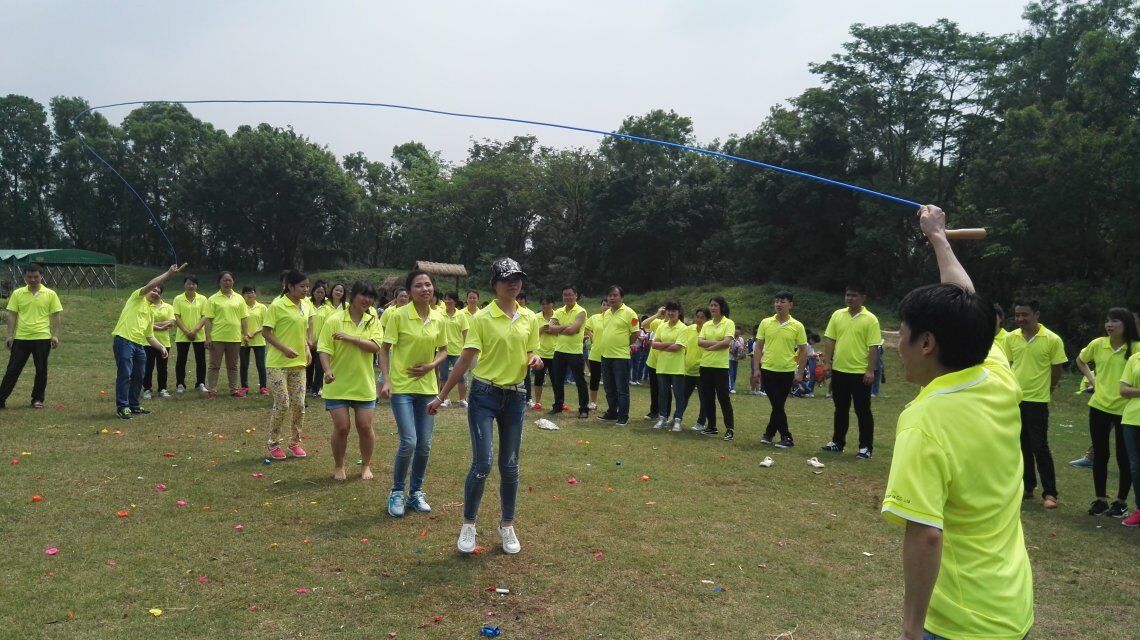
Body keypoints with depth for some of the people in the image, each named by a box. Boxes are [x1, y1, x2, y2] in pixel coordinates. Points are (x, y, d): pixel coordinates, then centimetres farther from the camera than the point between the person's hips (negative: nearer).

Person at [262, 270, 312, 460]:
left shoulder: (305, 307, 8)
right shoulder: (277, 306, -11)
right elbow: (266, 332, -11)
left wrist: (307, 349, 4)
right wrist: (284, 349, -20)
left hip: (298, 363, 6)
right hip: (277, 363, -6)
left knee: (299, 404, 6)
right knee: (282, 403, -6)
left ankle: (295, 442, 20)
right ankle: (273, 443, 12)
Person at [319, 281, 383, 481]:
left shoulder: (373, 321, 2)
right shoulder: (334, 320, -6)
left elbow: (375, 346, -13)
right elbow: (324, 349, -11)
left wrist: (350, 338, -20)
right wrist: (327, 371, -26)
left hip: (364, 384, 2)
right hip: (338, 384, -2)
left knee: (365, 426, 4)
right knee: (341, 427, 0)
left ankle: (366, 465, 24)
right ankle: (338, 467, 22)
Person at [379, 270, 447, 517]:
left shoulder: (438, 319, 2)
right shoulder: (399, 315, -10)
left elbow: (443, 350, 13)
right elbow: (384, 349, -6)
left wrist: (431, 365, -7)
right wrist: (386, 380, -15)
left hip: (427, 387, 4)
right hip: (402, 386, -4)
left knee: (424, 445, 7)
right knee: (409, 442, -12)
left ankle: (416, 492, 25)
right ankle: (397, 492, 10)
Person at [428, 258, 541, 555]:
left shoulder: (529, 319, 5)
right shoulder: (482, 318, -8)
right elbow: (465, 360, -8)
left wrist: (535, 361, -11)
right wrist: (441, 396, -9)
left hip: (515, 397, 4)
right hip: (484, 395, -4)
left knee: (509, 466, 10)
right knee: (482, 463, -8)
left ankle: (507, 526, 25)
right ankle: (468, 525, 12)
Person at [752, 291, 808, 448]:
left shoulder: (797, 326, -3)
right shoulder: (765, 323, 0)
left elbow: (803, 350, 3)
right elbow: (759, 347, 4)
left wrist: (800, 372, -3)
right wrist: (756, 369, -2)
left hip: (787, 371, 0)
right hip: (768, 370, 0)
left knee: (778, 405, 7)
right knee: (777, 405, -1)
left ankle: (769, 433, 21)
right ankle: (786, 437, 8)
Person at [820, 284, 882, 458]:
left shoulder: (870, 319, -6)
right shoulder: (837, 315, 6)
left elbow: (873, 347, -9)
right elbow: (829, 340, 7)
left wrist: (870, 370, -14)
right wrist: (827, 362, 0)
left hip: (860, 372, -4)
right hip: (839, 370, 4)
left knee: (863, 411, 1)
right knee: (840, 409, 14)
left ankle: (866, 447, 9)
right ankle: (837, 442, 25)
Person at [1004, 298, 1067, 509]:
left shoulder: (1052, 340, -9)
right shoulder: (1010, 338, 2)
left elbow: (1056, 372, 0)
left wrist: (1043, 391, 9)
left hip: (1037, 401, -4)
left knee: (1039, 447, -4)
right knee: (1022, 446, 12)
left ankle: (1049, 493, 5)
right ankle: (1027, 487, 23)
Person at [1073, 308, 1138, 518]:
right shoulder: (1097, 344, 1)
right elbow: (1080, 360, 19)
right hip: (1099, 406, 3)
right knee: (1100, 454, 9)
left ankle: (1121, 502, 20)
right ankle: (1101, 499, 21)